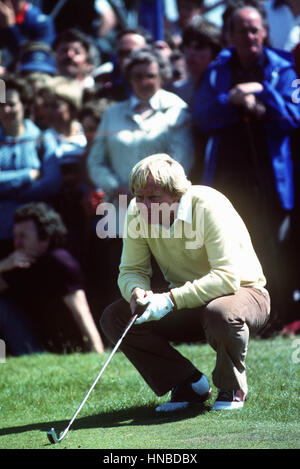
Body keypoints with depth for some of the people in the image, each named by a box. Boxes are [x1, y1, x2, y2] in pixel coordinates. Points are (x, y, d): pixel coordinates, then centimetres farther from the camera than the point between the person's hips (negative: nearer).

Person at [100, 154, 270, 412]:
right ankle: (189, 384, -1)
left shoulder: (209, 206, -27)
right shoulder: (138, 212, -11)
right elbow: (131, 270, -3)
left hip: (242, 291, -6)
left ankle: (232, 388, -9)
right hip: (184, 300, 6)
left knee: (221, 313, -41)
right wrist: (137, 291, -28)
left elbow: (227, 277, -34)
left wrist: (172, 299, -41)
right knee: (113, 318, -12)